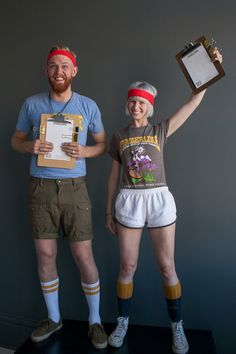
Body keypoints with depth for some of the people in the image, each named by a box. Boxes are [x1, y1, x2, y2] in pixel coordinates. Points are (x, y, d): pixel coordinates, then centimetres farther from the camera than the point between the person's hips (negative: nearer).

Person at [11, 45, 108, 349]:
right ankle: (53, 318, 33)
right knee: (45, 255, 9)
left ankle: (95, 320, 24)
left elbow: (102, 144, 10)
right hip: (41, 188, 2)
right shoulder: (31, 104, 5)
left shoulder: (88, 106, 3)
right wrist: (30, 146, -10)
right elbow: (16, 140, 13)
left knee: (84, 256, 1)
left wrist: (84, 151, -12)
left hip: (74, 187, -1)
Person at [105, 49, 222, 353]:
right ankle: (122, 322, 29)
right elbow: (114, 176, 10)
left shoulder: (161, 130, 7)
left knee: (167, 267, 6)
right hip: (128, 202, 1)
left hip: (159, 200, 0)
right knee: (127, 267, 7)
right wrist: (109, 211, 9)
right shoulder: (118, 137, 9)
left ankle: (177, 326, 26)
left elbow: (193, 102, 3)